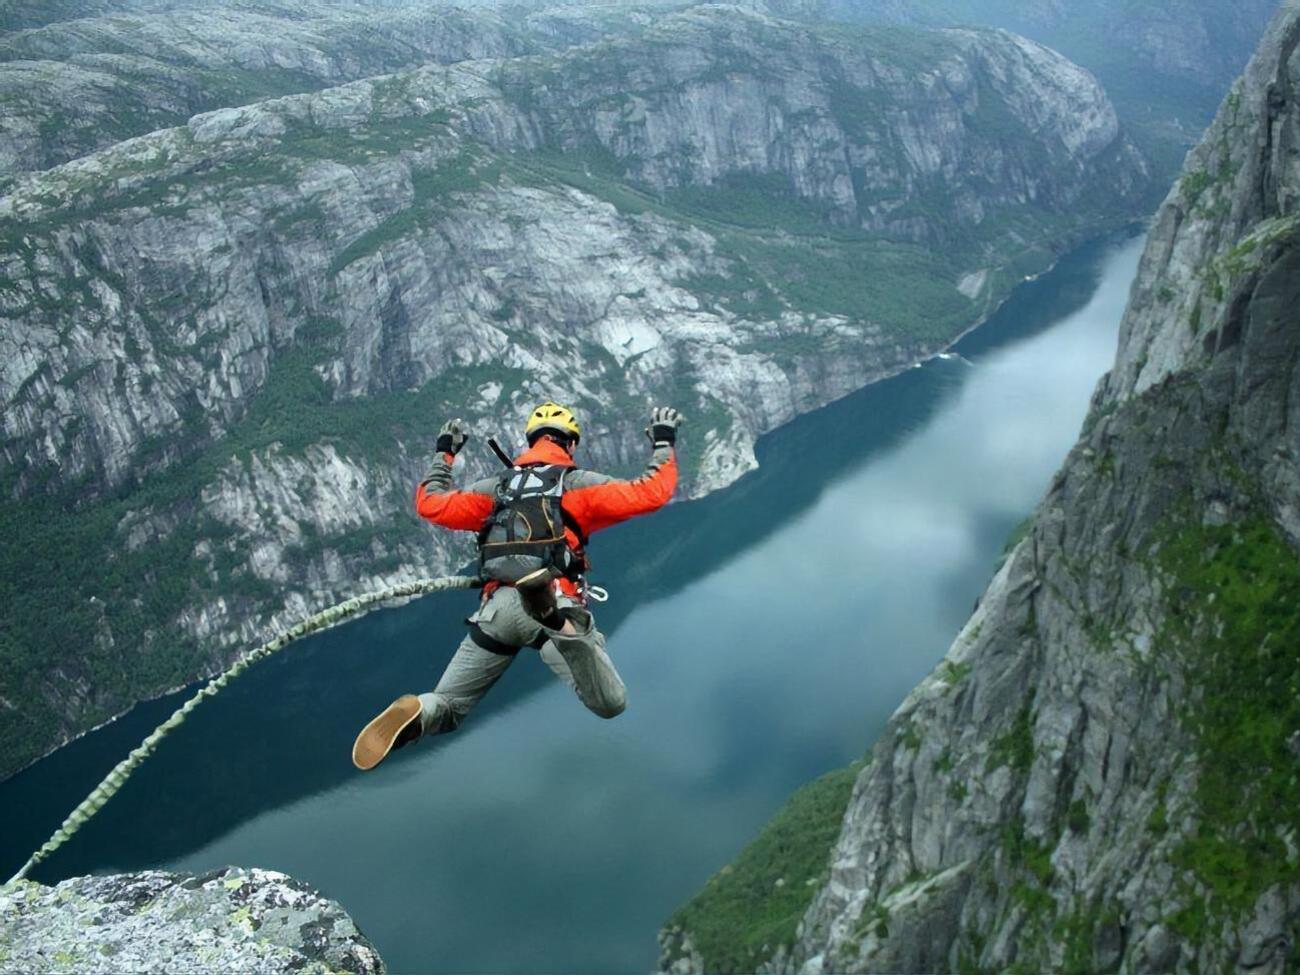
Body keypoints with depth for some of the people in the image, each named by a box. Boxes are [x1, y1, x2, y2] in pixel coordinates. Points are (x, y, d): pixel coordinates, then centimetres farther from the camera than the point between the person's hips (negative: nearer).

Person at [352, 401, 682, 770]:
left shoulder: (496, 487, 22)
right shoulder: (578, 484, 12)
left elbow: (429, 503, 30)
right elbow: (651, 493, 5)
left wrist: (443, 455, 47)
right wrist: (664, 443, 22)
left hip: (498, 605, 4)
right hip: (560, 600, -3)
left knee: (446, 707, 17)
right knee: (611, 705, -17)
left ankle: (416, 714, -22)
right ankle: (556, 620, -42)